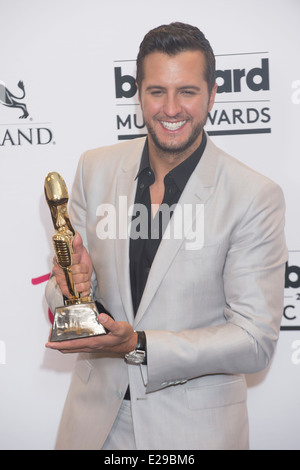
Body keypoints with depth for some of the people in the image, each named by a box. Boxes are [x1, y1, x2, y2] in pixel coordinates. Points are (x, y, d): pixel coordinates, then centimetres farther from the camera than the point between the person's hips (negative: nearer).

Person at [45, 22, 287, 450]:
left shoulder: (255, 197, -15)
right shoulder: (95, 169, -2)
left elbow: (256, 339, -16)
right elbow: (60, 296, 3)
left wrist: (138, 347, -26)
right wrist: (74, 286, -21)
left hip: (196, 426, -3)